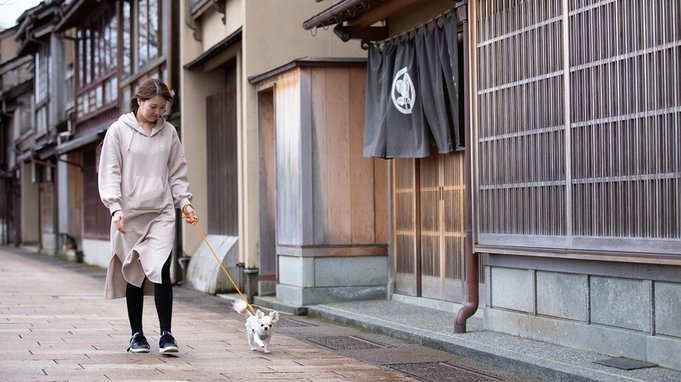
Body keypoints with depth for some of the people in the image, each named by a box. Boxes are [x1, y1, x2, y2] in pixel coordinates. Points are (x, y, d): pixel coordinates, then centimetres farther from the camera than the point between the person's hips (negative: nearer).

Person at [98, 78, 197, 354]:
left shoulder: (169, 133, 11)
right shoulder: (119, 131, 2)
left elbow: (177, 173, 17)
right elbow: (110, 173, 0)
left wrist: (185, 201, 4)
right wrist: (116, 207, -11)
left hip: (162, 212, 1)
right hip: (130, 213, -1)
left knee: (161, 271, -12)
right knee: (133, 275, 4)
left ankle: (166, 334, -9)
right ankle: (137, 335, 16)